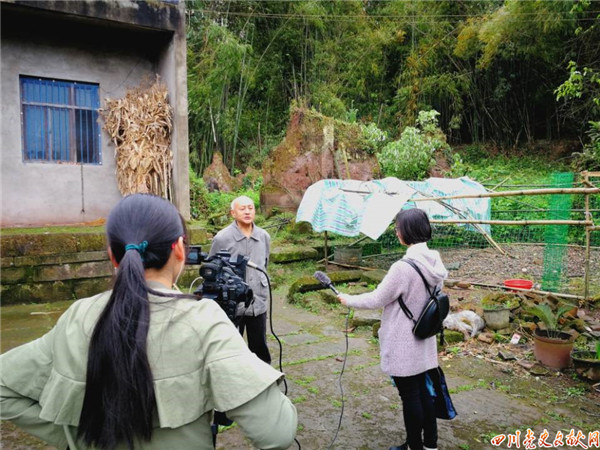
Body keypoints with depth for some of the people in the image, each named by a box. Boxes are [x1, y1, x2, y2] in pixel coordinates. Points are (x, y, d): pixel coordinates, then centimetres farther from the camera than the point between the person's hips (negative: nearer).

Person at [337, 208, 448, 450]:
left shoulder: (403, 267, -27)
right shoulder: (435, 262, -2)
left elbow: (377, 299, -16)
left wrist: (349, 300, 0)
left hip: (403, 346, -8)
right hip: (424, 341, 8)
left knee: (410, 396, 9)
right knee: (424, 390, 20)